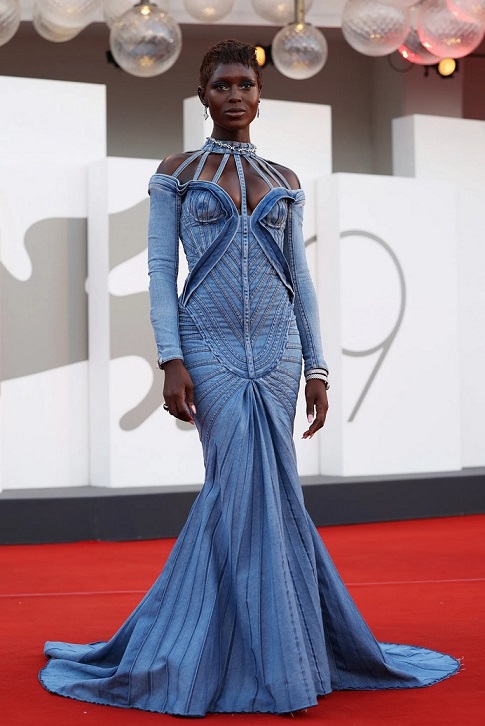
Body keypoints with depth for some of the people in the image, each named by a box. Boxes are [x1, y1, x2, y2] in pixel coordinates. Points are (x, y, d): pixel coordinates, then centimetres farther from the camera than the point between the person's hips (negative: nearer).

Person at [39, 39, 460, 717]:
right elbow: (160, 269, 0)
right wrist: (171, 360, -11)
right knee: (255, 484, -12)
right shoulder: (176, 173, 6)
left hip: (276, 348, 3)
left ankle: (203, 646, 11)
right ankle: (277, 663, -1)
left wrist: (317, 367, 5)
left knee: (238, 487, -2)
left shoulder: (284, 181, 14)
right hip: (211, 347, -3)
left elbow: (300, 277, 12)